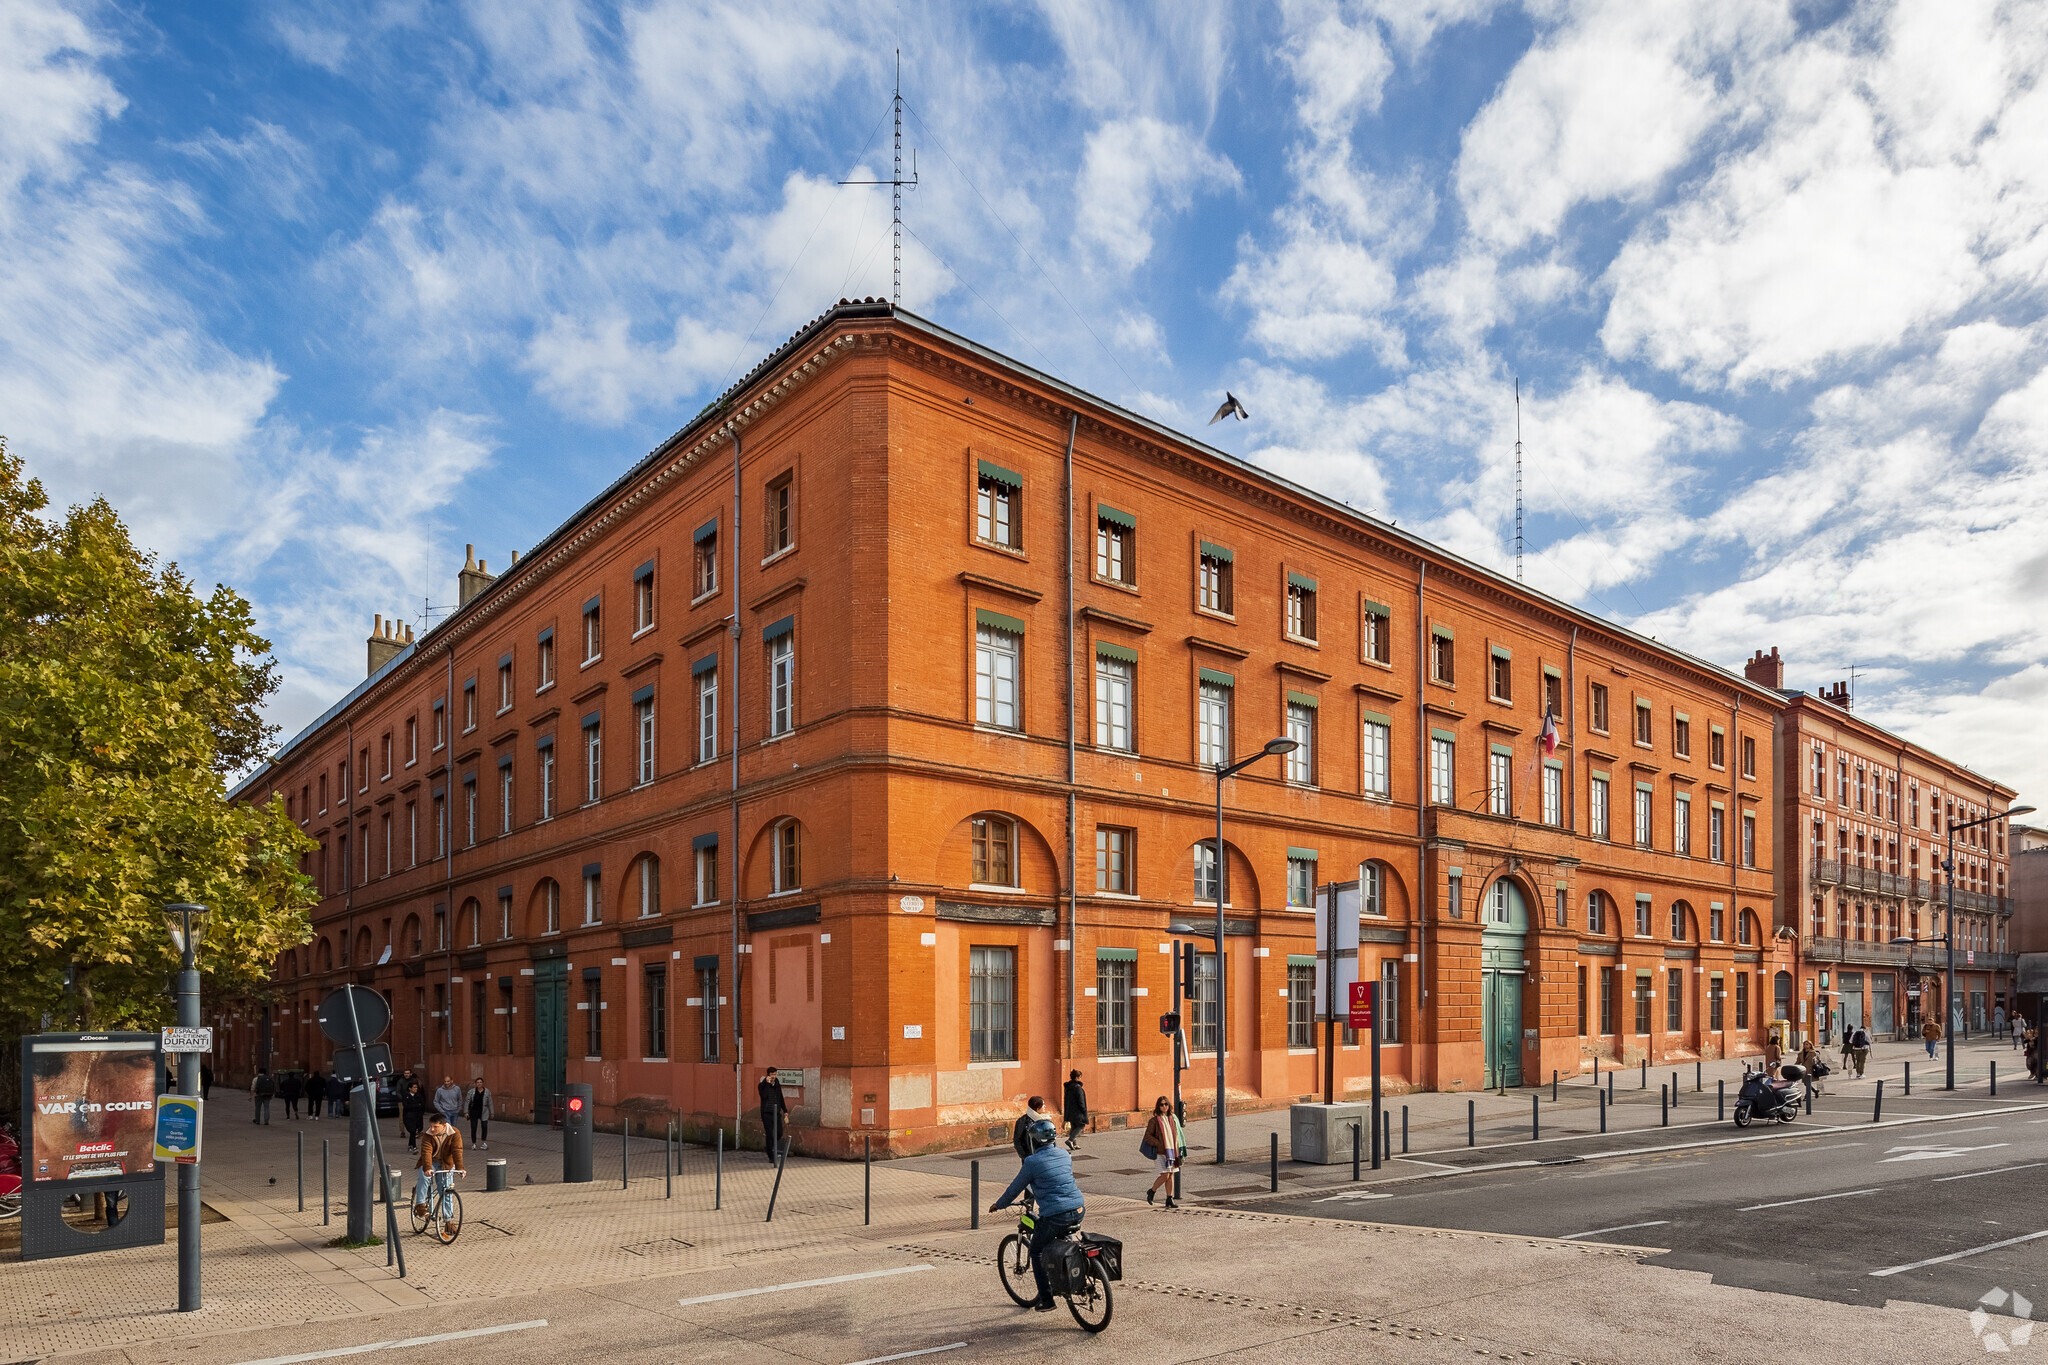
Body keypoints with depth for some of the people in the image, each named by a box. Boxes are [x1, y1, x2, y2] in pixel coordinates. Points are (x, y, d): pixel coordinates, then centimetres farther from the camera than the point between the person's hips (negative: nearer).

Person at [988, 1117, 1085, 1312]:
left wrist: (998, 1205, 21)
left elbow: (1015, 1188, 3)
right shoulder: (1064, 1155, 10)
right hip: (1078, 1211, 6)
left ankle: (1046, 1299, 16)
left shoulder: (1032, 1162, -8)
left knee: (1036, 1251, 16)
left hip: (1054, 1216, -6)